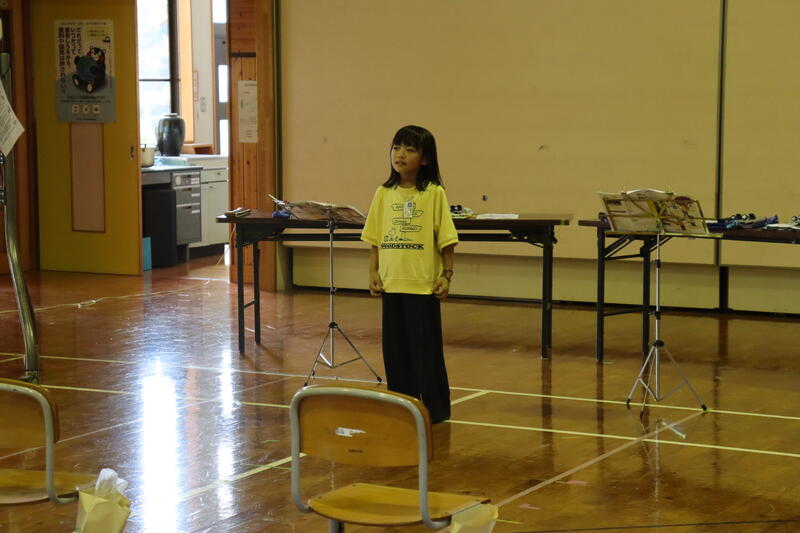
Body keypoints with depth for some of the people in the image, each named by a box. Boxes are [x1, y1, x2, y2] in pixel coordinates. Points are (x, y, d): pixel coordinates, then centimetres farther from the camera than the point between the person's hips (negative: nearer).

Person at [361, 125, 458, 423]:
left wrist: (447, 275, -8)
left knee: (425, 347, 1)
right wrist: (373, 272, 2)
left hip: (423, 284, -4)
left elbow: (446, 239, -4)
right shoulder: (384, 194, 6)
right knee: (395, 346, 10)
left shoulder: (434, 194, -5)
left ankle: (435, 408, 12)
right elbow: (375, 239, 10)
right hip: (391, 283, 4)